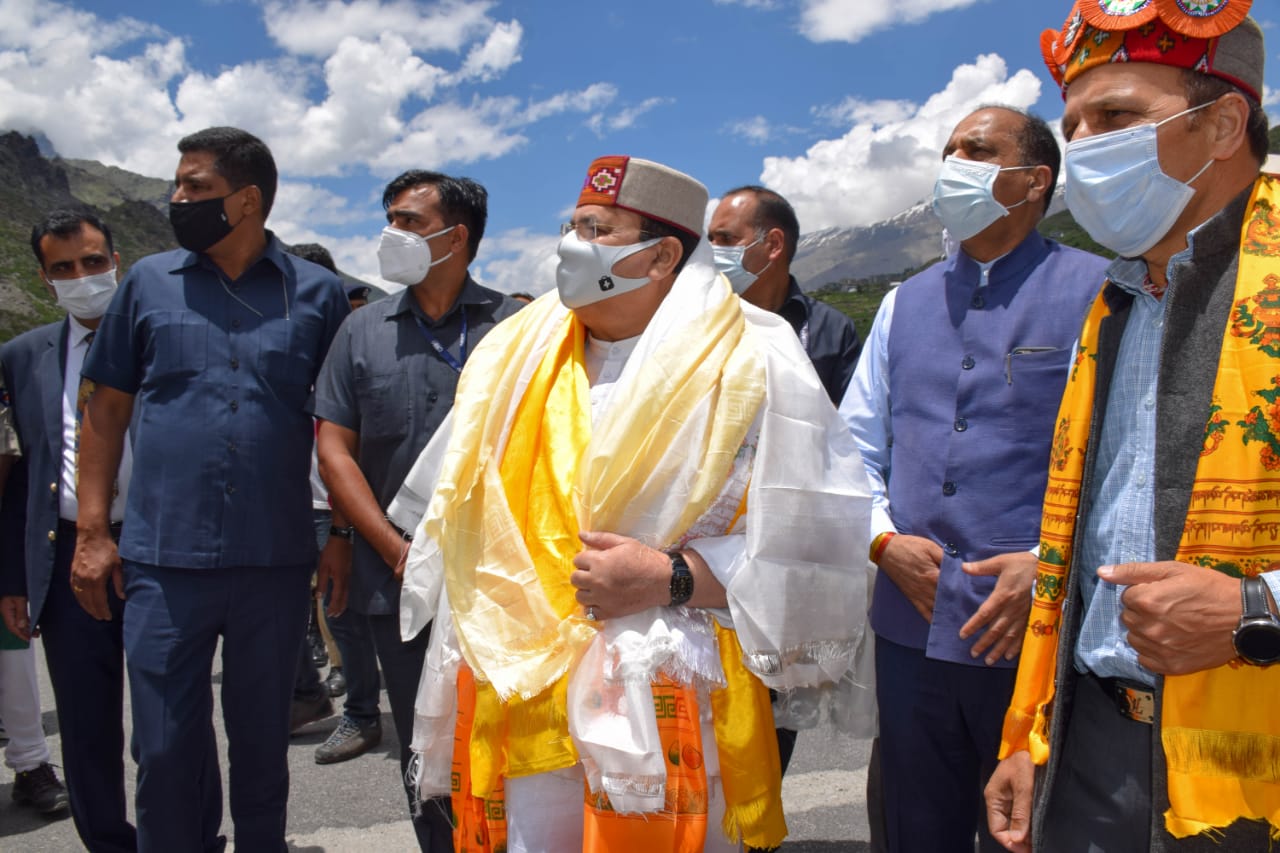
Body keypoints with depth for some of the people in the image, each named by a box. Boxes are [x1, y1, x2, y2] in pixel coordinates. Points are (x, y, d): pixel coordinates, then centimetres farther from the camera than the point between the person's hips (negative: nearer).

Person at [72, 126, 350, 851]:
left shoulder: (319, 293, 2)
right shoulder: (150, 282, 7)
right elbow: (107, 410, 9)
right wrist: (92, 531, 2)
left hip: (276, 563, -1)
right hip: (162, 563, 1)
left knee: (263, 747, 14)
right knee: (166, 753, 8)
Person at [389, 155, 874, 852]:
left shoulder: (751, 365, -7)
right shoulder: (515, 357, 9)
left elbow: (816, 536, -11)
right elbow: (460, 520, 19)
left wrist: (671, 577, -19)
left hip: (669, 705, -4)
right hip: (518, 695, 5)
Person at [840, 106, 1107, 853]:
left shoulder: (1095, 292, -3)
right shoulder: (905, 303, 13)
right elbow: (854, 446, 15)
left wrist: (1051, 566, -17)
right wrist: (884, 541, -1)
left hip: (1034, 634, -4)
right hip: (913, 627, 5)